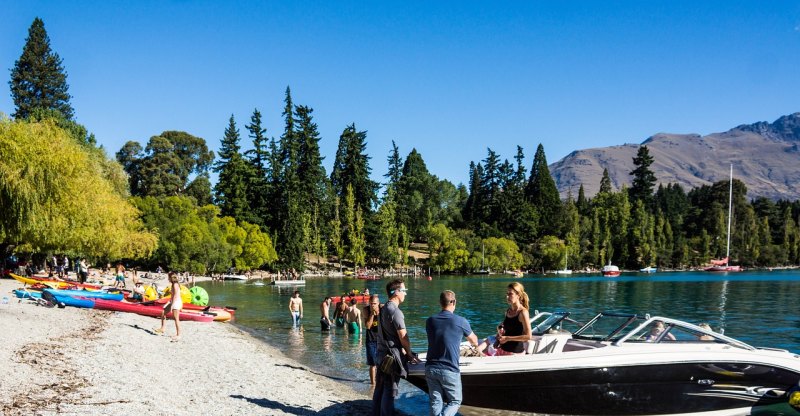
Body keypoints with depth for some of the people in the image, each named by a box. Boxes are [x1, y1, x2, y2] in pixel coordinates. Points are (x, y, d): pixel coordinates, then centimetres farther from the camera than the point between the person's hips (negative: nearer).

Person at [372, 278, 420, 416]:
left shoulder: (383, 309, 12)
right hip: (392, 355, -9)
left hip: (382, 353, 9)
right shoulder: (396, 311, -18)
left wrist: (404, 351, 17)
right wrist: (410, 355, -4)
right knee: (390, 390, -1)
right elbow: (403, 337, -18)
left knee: (380, 388, 15)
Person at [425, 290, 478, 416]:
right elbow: (474, 341, 12)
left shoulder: (430, 321, 3)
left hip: (431, 368, 4)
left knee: (435, 402, 12)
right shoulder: (460, 321, -6)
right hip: (449, 370, -3)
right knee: (455, 401, 11)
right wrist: (475, 343, 36)